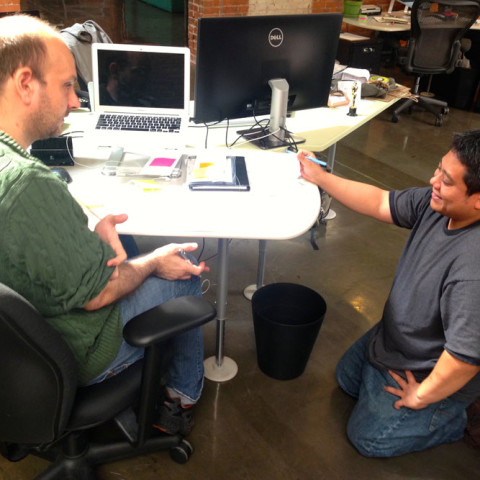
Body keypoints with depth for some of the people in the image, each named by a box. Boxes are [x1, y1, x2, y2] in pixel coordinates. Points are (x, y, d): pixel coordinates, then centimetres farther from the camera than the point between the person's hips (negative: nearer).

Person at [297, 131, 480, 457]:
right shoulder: (438, 203, -18)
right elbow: (379, 203, -6)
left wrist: (420, 397, -20)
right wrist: (320, 177, -9)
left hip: (427, 377, -8)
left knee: (367, 438, 9)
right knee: (347, 378, 27)